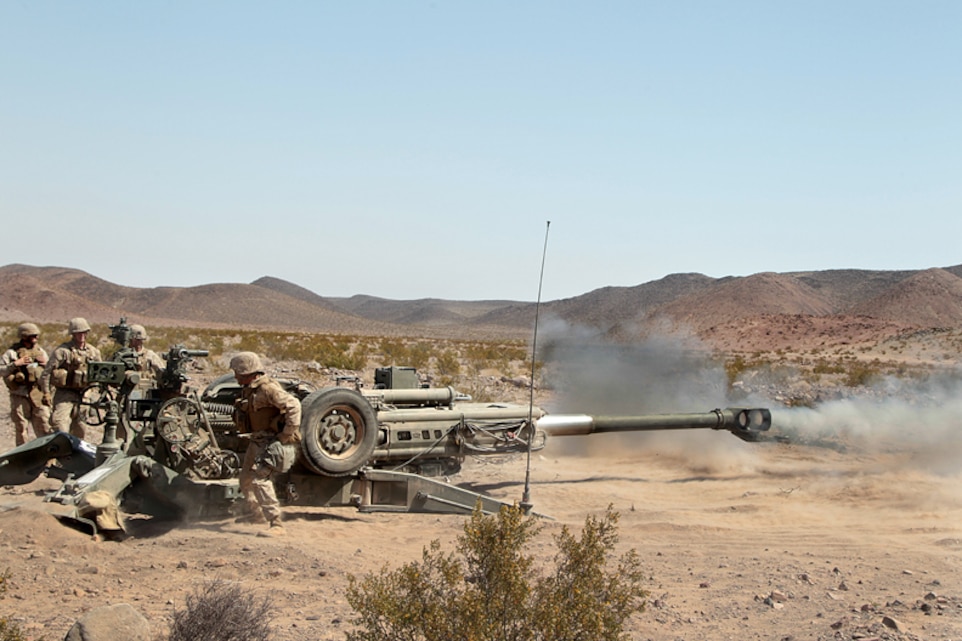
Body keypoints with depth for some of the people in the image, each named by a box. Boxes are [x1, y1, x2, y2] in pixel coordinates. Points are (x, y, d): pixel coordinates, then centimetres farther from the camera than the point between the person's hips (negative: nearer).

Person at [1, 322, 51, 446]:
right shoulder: (12, 352, -3)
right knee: (21, 428, 4)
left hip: (39, 395, 3)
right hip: (20, 395, -3)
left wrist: (47, 364, 1)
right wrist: (15, 364, -17)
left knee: (44, 425, 2)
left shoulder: (40, 351, 12)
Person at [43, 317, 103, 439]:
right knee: (60, 423, -18)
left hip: (83, 395, 5)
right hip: (64, 394, -5)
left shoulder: (93, 352, 8)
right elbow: (47, 372, -10)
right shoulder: (63, 350, -9)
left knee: (80, 431, 10)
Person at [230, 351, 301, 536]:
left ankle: (275, 523, -20)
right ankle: (257, 514, 40)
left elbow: (293, 404, -28)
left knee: (260, 479, -21)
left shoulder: (267, 388, -20)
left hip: (274, 442, -11)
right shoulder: (248, 390, 11)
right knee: (246, 479, 19)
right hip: (258, 442, 11)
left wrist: (288, 433, -25)